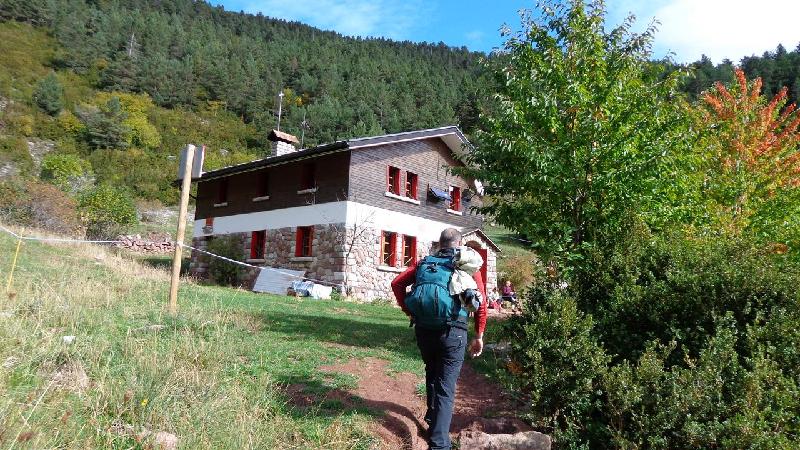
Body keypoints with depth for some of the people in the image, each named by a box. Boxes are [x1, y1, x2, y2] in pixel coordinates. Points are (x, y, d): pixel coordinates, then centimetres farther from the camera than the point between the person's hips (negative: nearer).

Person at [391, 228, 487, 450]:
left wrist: (409, 311, 10)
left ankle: (432, 414, 46)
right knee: (446, 386, 2)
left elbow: (397, 284, 5)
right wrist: (479, 336, 8)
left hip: (423, 329, 3)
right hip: (452, 331, -3)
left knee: (432, 373, 27)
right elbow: (481, 303, 0)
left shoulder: (424, 262, 12)